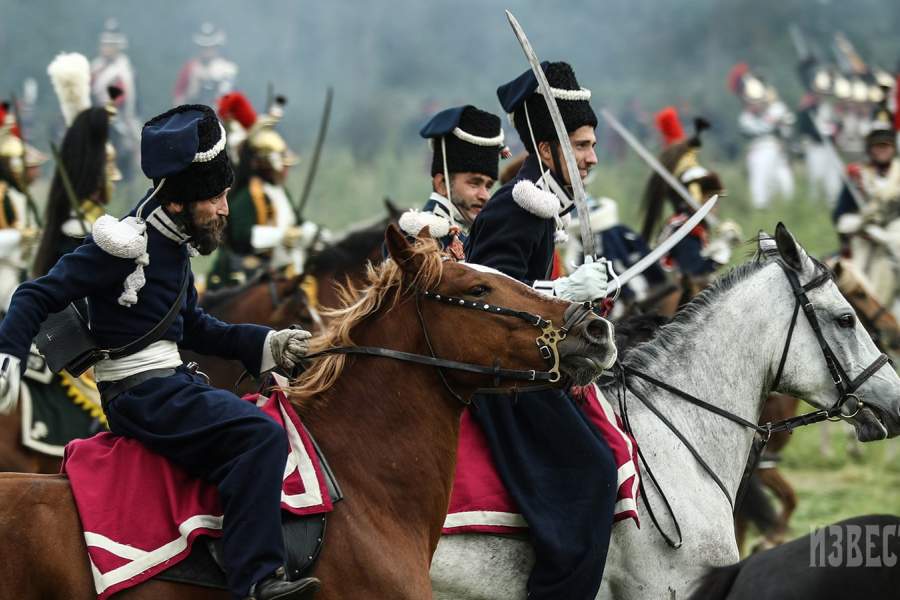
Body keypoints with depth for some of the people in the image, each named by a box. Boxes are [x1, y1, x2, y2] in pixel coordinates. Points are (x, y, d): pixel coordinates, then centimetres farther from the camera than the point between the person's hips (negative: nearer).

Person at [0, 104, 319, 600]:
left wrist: (267, 344, 14)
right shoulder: (127, 246, -14)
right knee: (261, 434, -25)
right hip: (141, 392, -10)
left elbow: (194, 329, 23)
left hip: (171, 385, 10)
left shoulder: (175, 247, 13)